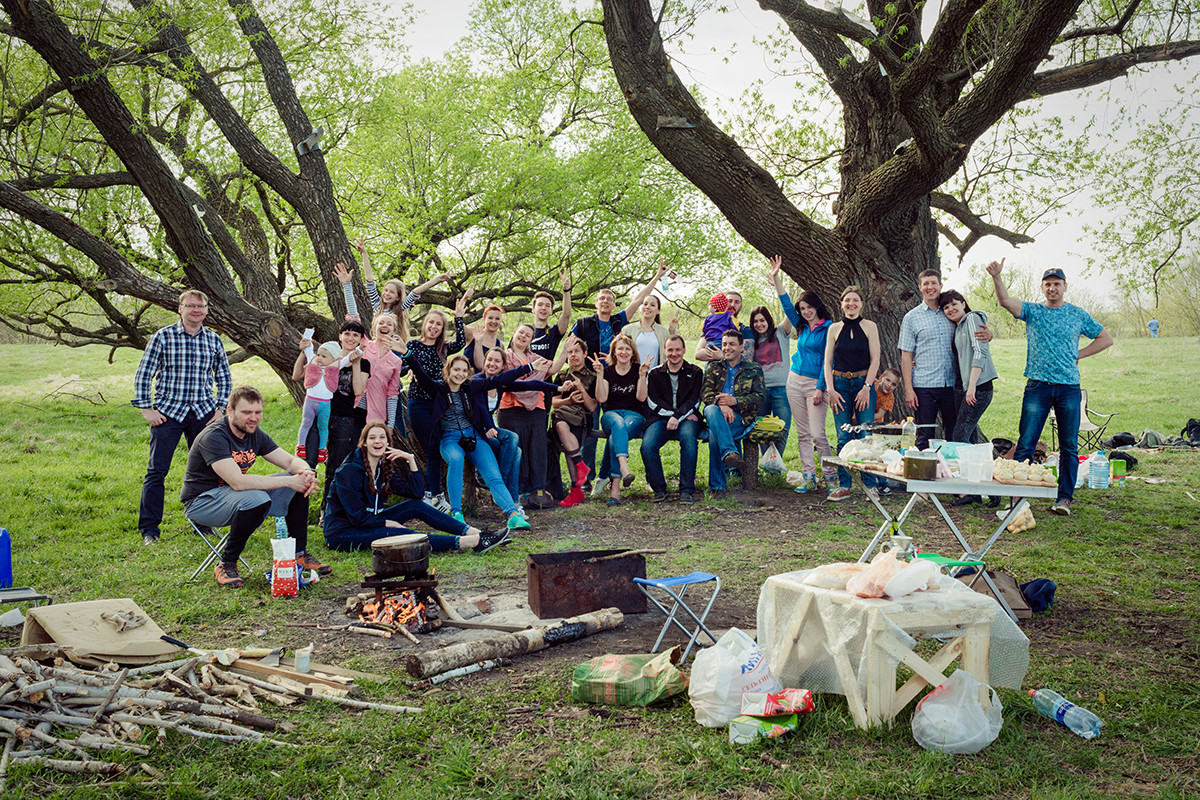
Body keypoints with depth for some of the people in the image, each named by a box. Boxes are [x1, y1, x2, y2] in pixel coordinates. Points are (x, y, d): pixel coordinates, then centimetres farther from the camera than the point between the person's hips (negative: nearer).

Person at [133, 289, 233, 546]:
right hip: (168, 412, -3)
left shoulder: (214, 340, 7)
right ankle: (149, 529, 6)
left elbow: (224, 377, 16)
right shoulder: (163, 337, -3)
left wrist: (220, 408, 7)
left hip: (202, 413, 3)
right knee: (157, 471, -3)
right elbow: (143, 375, 0)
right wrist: (146, 409, -5)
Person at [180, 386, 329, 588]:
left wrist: (306, 473, -25)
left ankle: (299, 554, 6)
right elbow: (238, 482, -35)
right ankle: (226, 564, -17)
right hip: (201, 501, -8)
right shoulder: (213, 437, -25)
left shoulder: (255, 434, -1)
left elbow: (291, 461, 0)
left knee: (299, 487, -3)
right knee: (257, 499, -36)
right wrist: (288, 481, -35)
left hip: (236, 495, 8)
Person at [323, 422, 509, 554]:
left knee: (415, 505, -7)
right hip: (342, 533, -8)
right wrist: (389, 522, -13)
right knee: (402, 535, -27)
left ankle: (476, 533, -17)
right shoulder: (350, 470, -17)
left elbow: (416, 493, -1)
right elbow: (357, 516, -20)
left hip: (368, 522, 8)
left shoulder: (383, 467, 6)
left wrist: (411, 461, -10)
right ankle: (471, 542, -37)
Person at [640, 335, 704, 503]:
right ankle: (658, 488, -9)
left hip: (686, 419, -1)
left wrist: (677, 416, -16)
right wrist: (678, 413, -9)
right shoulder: (654, 374, 15)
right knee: (647, 446, -28)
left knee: (688, 438, -36)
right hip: (661, 418, 1)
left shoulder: (695, 373, 12)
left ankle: (687, 490, -28)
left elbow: (694, 401, 1)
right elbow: (653, 402, 4)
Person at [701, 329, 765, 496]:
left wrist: (735, 401, -15)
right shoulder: (713, 367, 22)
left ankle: (717, 486, -35)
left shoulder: (754, 369, 17)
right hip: (716, 414, 2)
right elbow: (704, 391, 6)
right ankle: (730, 452, -53)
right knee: (711, 409, -38)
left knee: (714, 434, -35)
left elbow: (759, 398, 3)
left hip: (740, 416, -2)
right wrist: (720, 403, -17)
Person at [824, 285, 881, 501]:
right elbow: (828, 362, 7)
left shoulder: (869, 327, 2)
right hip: (840, 384, 2)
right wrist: (831, 390, -4)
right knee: (843, 438, 1)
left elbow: (875, 360, -1)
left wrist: (866, 387, -10)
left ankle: (870, 484, 5)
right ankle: (844, 485, 8)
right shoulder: (834, 329, 7)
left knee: (865, 436, -5)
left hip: (863, 383, -1)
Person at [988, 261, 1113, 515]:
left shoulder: (1078, 315, 10)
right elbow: (1005, 301, -10)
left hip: (1069, 388, 1)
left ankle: (1064, 498, 9)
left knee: (1069, 446, 3)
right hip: (1037, 387, -1)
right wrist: (996, 277, -27)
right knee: (1025, 444, -4)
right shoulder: (1032, 311, 7)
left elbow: (1106, 338, 18)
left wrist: (1078, 354, 7)